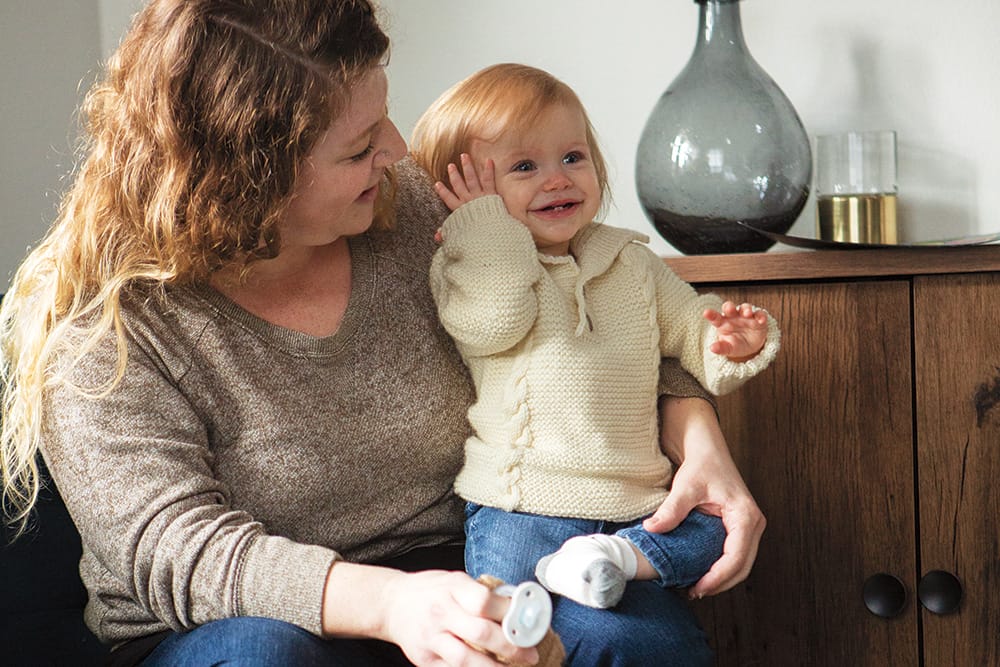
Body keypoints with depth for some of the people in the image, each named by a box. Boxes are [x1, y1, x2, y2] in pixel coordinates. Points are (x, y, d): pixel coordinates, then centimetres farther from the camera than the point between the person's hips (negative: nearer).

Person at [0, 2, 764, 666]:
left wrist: (698, 437, -10)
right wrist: (389, 602, -40)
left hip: (450, 589, 3)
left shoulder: (414, 213, -1)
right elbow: (173, 550, -23)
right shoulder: (100, 322, -13)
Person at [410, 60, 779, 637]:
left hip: (637, 501, 5)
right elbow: (494, 324, -19)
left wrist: (735, 343, -4)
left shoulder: (631, 262, 14)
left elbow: (691, 329, 19)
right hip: (523, 503, -5)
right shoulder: (465, 266, 2)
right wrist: (488, 224, -10)